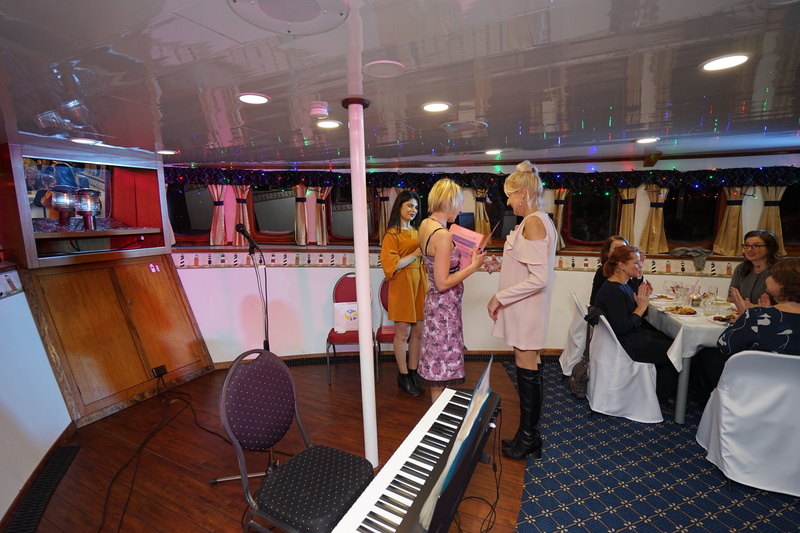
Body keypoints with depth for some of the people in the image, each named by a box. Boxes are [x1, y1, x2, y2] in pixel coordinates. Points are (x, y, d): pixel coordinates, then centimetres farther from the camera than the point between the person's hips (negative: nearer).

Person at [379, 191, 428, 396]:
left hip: (419, 283, 6)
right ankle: (403, 376, 19)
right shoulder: (392, 234, -7)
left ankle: (413, 373, 24)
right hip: (402, 286, -6)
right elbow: (392, 265, -13)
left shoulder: (418, 232, 13)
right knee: (403, 333, 4)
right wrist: (416, 253, -15)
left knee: (417, 331, 10)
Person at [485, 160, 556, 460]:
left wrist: (499, 297, -19)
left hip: (527, 311, -10)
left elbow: (538, 279, -24)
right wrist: (501, 266, 10)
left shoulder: (533, 223, -18)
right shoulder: (540, 221, 13)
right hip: (526, 311, 10)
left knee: (527, 373, 4)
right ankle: (528, 435, 30)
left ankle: (528, 438, 22)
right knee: (528, 371, 16)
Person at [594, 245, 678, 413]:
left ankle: (663, 392, 22)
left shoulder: (624, 286, 8)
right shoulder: (612, 291, -25)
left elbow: (636, 318, 14)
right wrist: (641, 306, -18)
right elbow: (622, 328, -27)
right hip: (626, 345, -10)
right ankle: (659, 398, 16)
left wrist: (644, 298, -1)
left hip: (634, 335, 10)